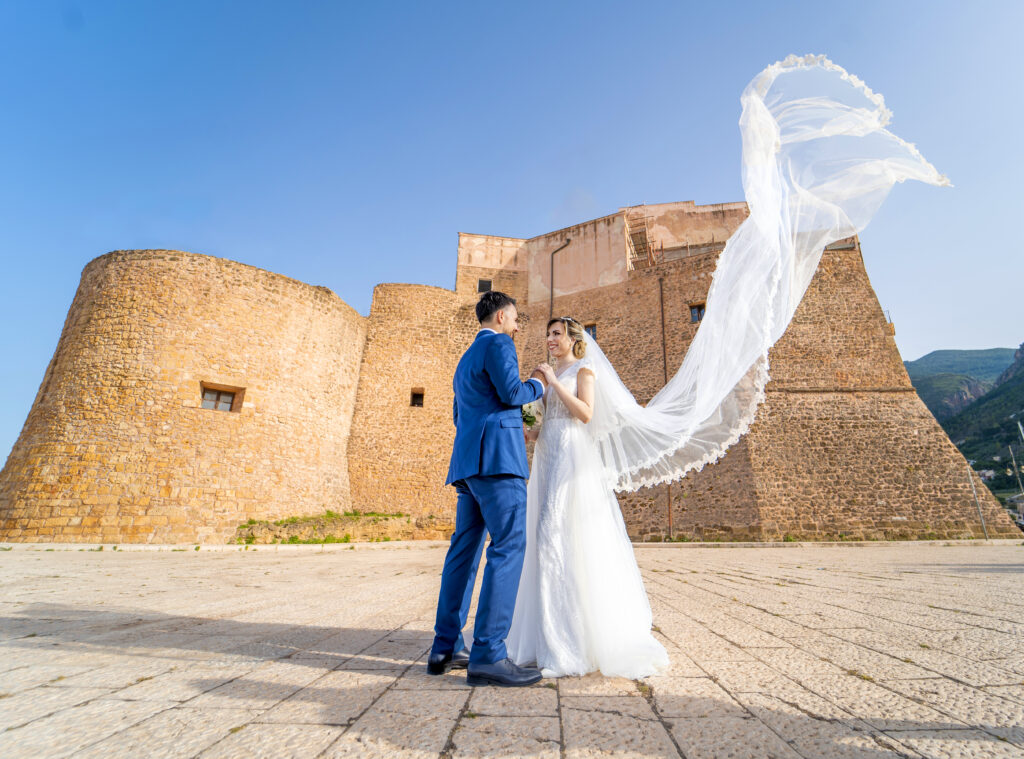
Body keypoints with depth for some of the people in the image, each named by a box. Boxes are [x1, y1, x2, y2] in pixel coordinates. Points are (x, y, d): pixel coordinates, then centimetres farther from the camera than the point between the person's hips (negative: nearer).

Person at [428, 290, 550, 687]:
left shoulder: (465, 359, 28)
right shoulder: (498, 343, 1)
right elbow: (511, 392, -12)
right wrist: (537, 383, 8)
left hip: (468, 461, 10)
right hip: (497, 456, -10)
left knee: (464, 550, 9)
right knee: (509, 547, -11)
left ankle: (446, 647, 14)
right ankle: (488, 655, -12)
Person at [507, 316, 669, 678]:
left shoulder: (583, 369, 2)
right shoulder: (554, 376, 23)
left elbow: (586, 413, -13)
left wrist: (554, 382, -11)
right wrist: (527, 431, 5)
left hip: (573, 457, -8)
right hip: (548, 458, 8)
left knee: (569, 539, -12)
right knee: (545, 538, 5)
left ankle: (575, 644, -4)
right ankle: (550, 638, 14)